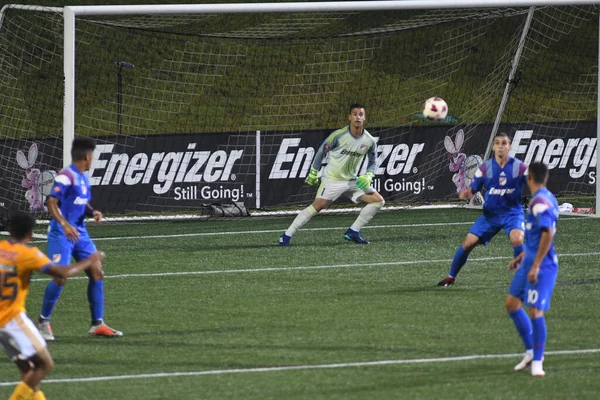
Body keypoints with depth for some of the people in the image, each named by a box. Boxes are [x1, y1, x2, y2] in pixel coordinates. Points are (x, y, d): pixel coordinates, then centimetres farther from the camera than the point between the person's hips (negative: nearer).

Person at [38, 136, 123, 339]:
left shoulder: (84, 177, 12)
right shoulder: (66, 176, -15)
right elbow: (52, 203, -21)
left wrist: (93, 212, 2)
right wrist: (64, 224, -34)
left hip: (79, 233, 9)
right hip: (61, 234, -9)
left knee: (97, 273, 4)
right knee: (61, 277, -14)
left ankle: (97, 324, 11)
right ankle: (44, 321, 4)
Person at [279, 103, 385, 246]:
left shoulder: (369, 141, -4)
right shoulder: (338, 135, -15)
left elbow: (373, 162, 12)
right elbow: (322, 152, -2)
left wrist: (368, 176, -7)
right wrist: (313, 173, 1)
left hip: (352, 180, 5)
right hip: (332, 179, -5)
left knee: (378, 200, -5)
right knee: (318, 205, -21)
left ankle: (353, 232, -1)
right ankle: (287, 235, -15)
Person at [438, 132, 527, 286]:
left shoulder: (519, 167, -10)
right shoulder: (485, 168, -4)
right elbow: (472, 190, 1)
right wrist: (466, 194, -22)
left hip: (512, 212, -2)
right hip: (491, 213, 2)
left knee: (517, 239, -31)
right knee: (469, 242, -5)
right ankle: (451, 276, 15)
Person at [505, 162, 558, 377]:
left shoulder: (540, 201, -17)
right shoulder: (547, 198, 14)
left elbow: (548, 234, -26)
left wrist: (536, 265, -26)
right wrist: (523, 256, 29)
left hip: (542, 264, -10)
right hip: (531, 260, 10)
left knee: (535, 311, -9)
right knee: (512, 304, 12)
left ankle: (537, 361, 1)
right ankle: (531, 352, 21)